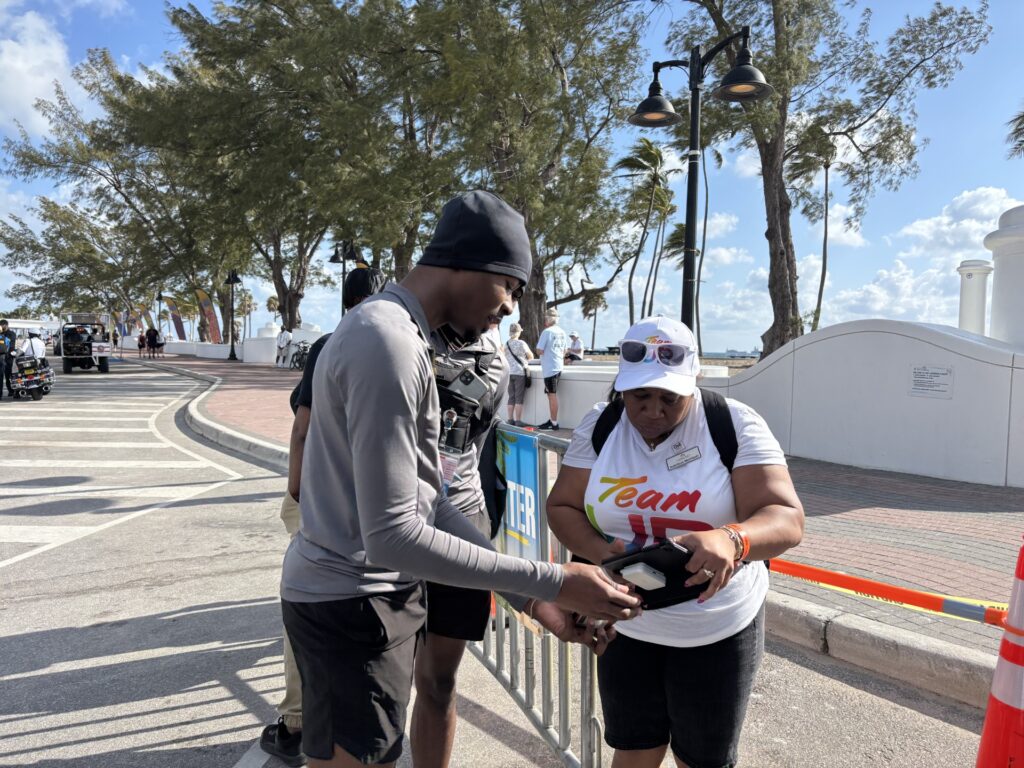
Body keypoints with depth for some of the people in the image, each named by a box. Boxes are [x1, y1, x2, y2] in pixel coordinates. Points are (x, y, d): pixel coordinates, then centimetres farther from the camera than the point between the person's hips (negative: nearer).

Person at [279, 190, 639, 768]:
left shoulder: (398, 337, 10)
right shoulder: (387, 344, -23)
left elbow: (428, 502, 7)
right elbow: (392, 535, -26)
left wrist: (532, 598, 1)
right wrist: (550, 582, -21)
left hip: (379, 594, 10)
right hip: (352, 604, -10)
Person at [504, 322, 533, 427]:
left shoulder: (506, 344, 6)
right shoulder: (521, 343, -9)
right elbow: (531, 356, 0)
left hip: (509, 372, 5)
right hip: (520, 372, -5)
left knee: (511, 397, 10)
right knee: (519, 398, -1)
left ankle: (510, 420, 12)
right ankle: (518, 421, -1)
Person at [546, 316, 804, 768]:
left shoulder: (735, 425, -14)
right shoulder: (599, 426, -5)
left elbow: (786, 519, -19)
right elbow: (562, 506, -1)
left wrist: (732, 540, -41)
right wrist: (599, 551, -22)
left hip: (718, 630, -2)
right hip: (627, 625, 2)